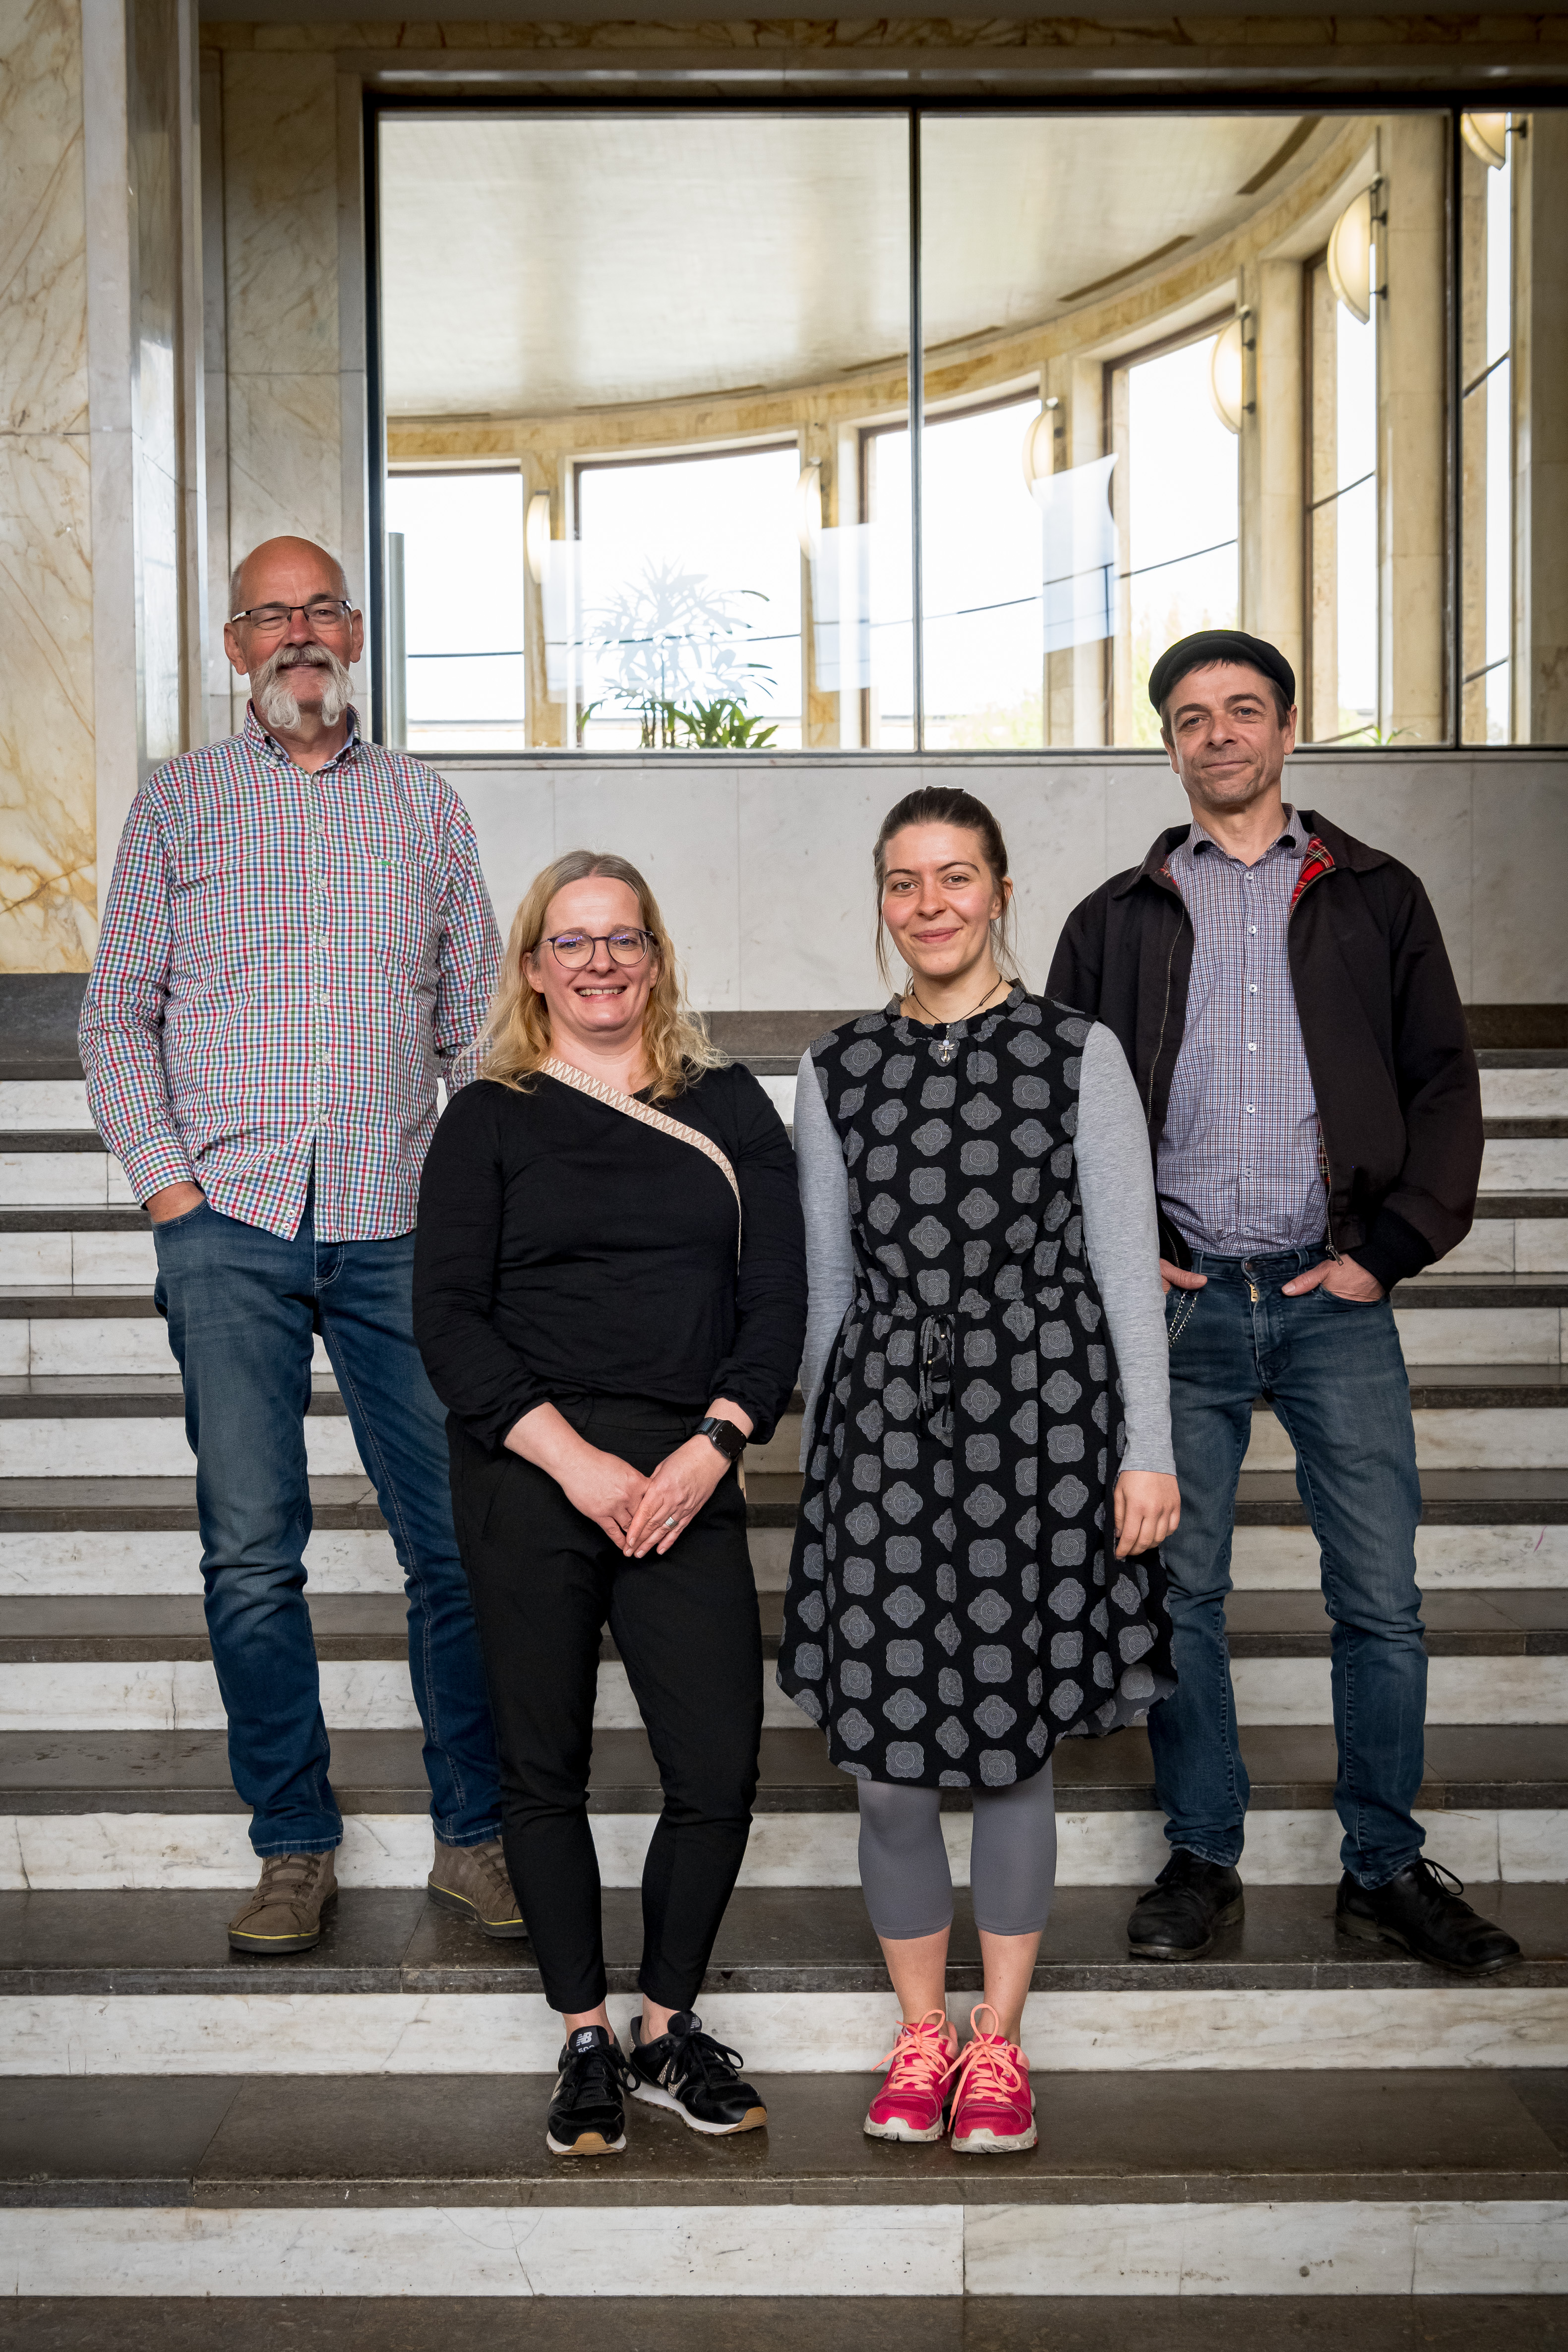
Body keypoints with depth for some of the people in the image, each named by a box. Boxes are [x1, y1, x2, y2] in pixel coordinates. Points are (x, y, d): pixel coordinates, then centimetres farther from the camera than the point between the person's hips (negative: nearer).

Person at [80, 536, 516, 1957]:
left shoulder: (427, 808, 14)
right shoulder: (179, 803, 11)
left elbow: (478, 1017, 15)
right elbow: (116, 1016, 9)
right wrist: (168, 1187, -2)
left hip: (400, 1228, 1)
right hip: (232, 1225, 0)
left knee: (460, 1542, -1)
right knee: (252, 1553, 2)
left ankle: (476, 1839, 14)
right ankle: (296, 1849, 16)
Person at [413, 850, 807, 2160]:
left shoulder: (728, 1106, 10)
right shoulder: (492, 1119, 5)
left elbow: (779, 1292, 5)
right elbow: (446, 1313, -2)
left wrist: (713, 1444, -9)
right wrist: (573, 1458, -12)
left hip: (685, 1481, 1)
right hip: (527, 1478, -1)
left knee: (720, 1771, -2)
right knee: (545, 1767, 7)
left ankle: (668, 2032, 21)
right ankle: (588, 2043, 25)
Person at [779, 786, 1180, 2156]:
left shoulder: (1078, 1054, 2)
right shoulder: (838, 1071, 9)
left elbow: (1128, 1269, 0)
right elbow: (826, 1284, 13)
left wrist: (1148, 1451, -4)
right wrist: (816, 1452, 14)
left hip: (1038, 1414, -2)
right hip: (884, 1423, 2)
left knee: (1015, 1746, 8)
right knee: (889, 1759, 5)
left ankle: (999, 2042, 27)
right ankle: (921, 2032, 27)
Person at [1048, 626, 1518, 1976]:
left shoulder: (1377, 898, 10)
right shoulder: (1119, 920, 11)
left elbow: (1446, 1089, 8)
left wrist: (1390, 1249, -3)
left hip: (1334, 1298, 0)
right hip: (1179, 1302, 1)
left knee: (1381, 1598, 2)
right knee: (1181, 1592, 6)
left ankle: (1387, 1867, 19)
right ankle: (1202, 1861, 20)